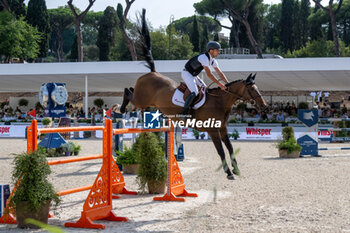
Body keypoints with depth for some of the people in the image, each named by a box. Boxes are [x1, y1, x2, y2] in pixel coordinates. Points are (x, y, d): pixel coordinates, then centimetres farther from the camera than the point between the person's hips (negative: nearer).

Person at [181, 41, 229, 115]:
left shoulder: (213, 60, 3)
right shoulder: (204, 58, -26)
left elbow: (219, 73, 6)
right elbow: (209, 74, -31)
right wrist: (220, 84, -31)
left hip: (193, 75, 10)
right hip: (186, 74, -10)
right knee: (194, 92, -25)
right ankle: (184, 113, -26)